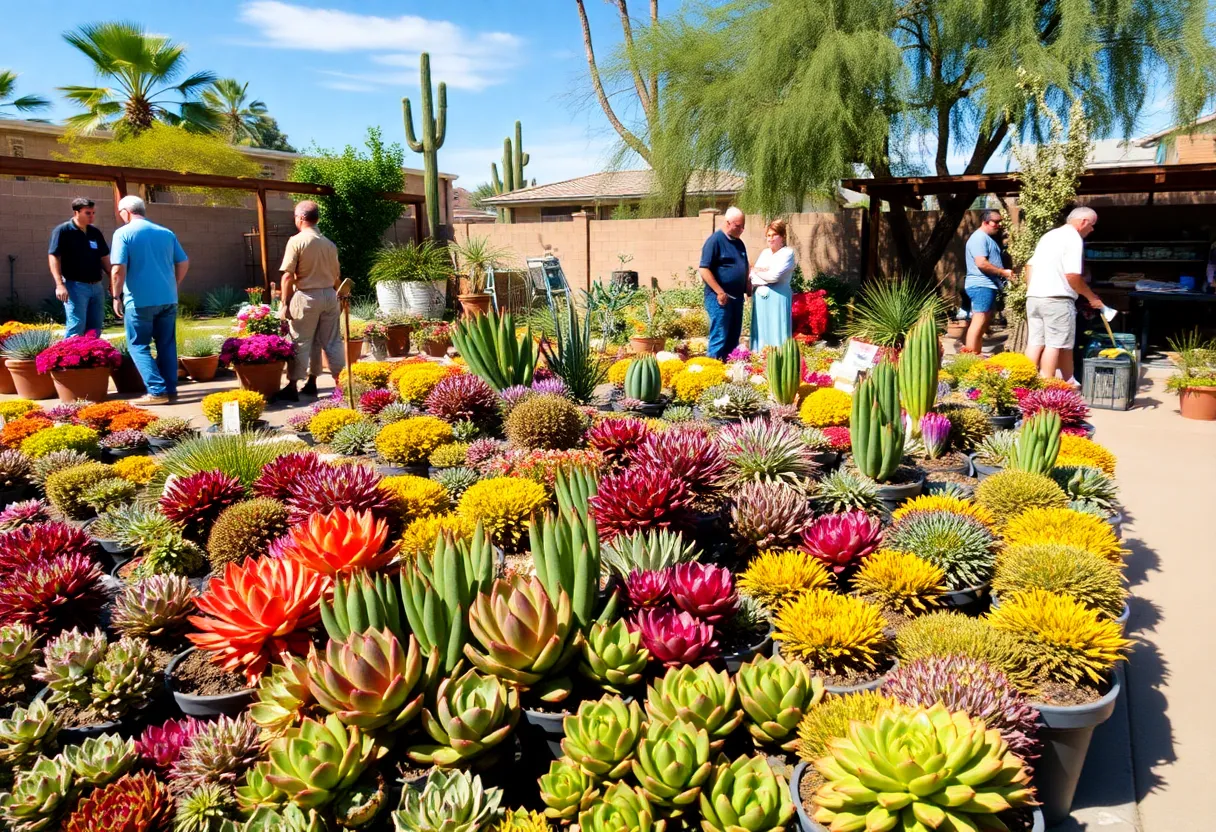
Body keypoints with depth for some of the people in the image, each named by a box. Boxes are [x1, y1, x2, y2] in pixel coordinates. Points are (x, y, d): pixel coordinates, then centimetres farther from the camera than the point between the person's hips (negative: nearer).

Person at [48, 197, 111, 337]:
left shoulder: (95, 232, 12)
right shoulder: (62, 231, -6)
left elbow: (104, 258, 19)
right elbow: (53, 257, -10)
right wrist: (59, 284, -19)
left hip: (96, 286, 6)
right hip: (75, 286, -6)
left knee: (95, 328, 10)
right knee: (77, 328, -10)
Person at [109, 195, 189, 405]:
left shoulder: (123, 233, -6)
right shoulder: (166, 233, 9)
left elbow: (118, 269, -14)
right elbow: (183, 263, 12)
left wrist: (116, 297, -5)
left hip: (140, 300, -5)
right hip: (168, 299, 5)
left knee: (139, 346, 3)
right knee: (167, 345, 11)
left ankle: (157, 391, -6)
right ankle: (170, 389, 12)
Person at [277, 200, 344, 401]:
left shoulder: (296, 241, -9)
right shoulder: (329, 243, 7)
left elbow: (288, 276, -12)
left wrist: (284, 302, -7)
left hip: (306, 296, -5)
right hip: (329, 295, 5)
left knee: (301, 342, 2)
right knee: (332, 341, 8)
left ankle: (293, 386, 7)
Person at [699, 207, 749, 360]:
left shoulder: (739, 243, 15)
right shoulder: (715, 241, -10)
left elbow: (745, 268, 26)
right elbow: (704, 270, -16)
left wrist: (748, 289, 12)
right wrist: (720, 292, -19)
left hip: (737, 297, 8)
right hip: (720, 298, -8)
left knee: (733, 338, 11)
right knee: (719, 338, -7)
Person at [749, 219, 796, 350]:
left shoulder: (787, 253, -4)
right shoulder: (764, 253, 15)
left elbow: (774, 275, -16)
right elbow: (752, 277, 7)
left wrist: (757, 271, 0)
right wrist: (767, 277, -11)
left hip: (777, 299, -6)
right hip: (760, 298, 6)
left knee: (776, 332, -6)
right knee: (760, 332, 7)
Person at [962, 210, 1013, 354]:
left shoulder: (987, 238, 22)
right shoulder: (979, 238, -12)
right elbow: (981, 263, -22)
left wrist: (1004, 273, 15)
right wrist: (1003, 272, -16)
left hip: (988, 286, 11)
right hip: (982, 286, -11)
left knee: (984, 323, 11)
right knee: (979, 322, -15)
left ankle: (977, 356, 14)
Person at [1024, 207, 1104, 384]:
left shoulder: (1049, 235, 19)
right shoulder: (1074, 238, -8)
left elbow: (1030, 265, 20)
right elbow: (1072, 275, -15)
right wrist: (1092, 297, -5)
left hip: (1033, 297, 8)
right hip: (1056, 299, -8)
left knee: (1035, 343, 9)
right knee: (1055, 344, -3)